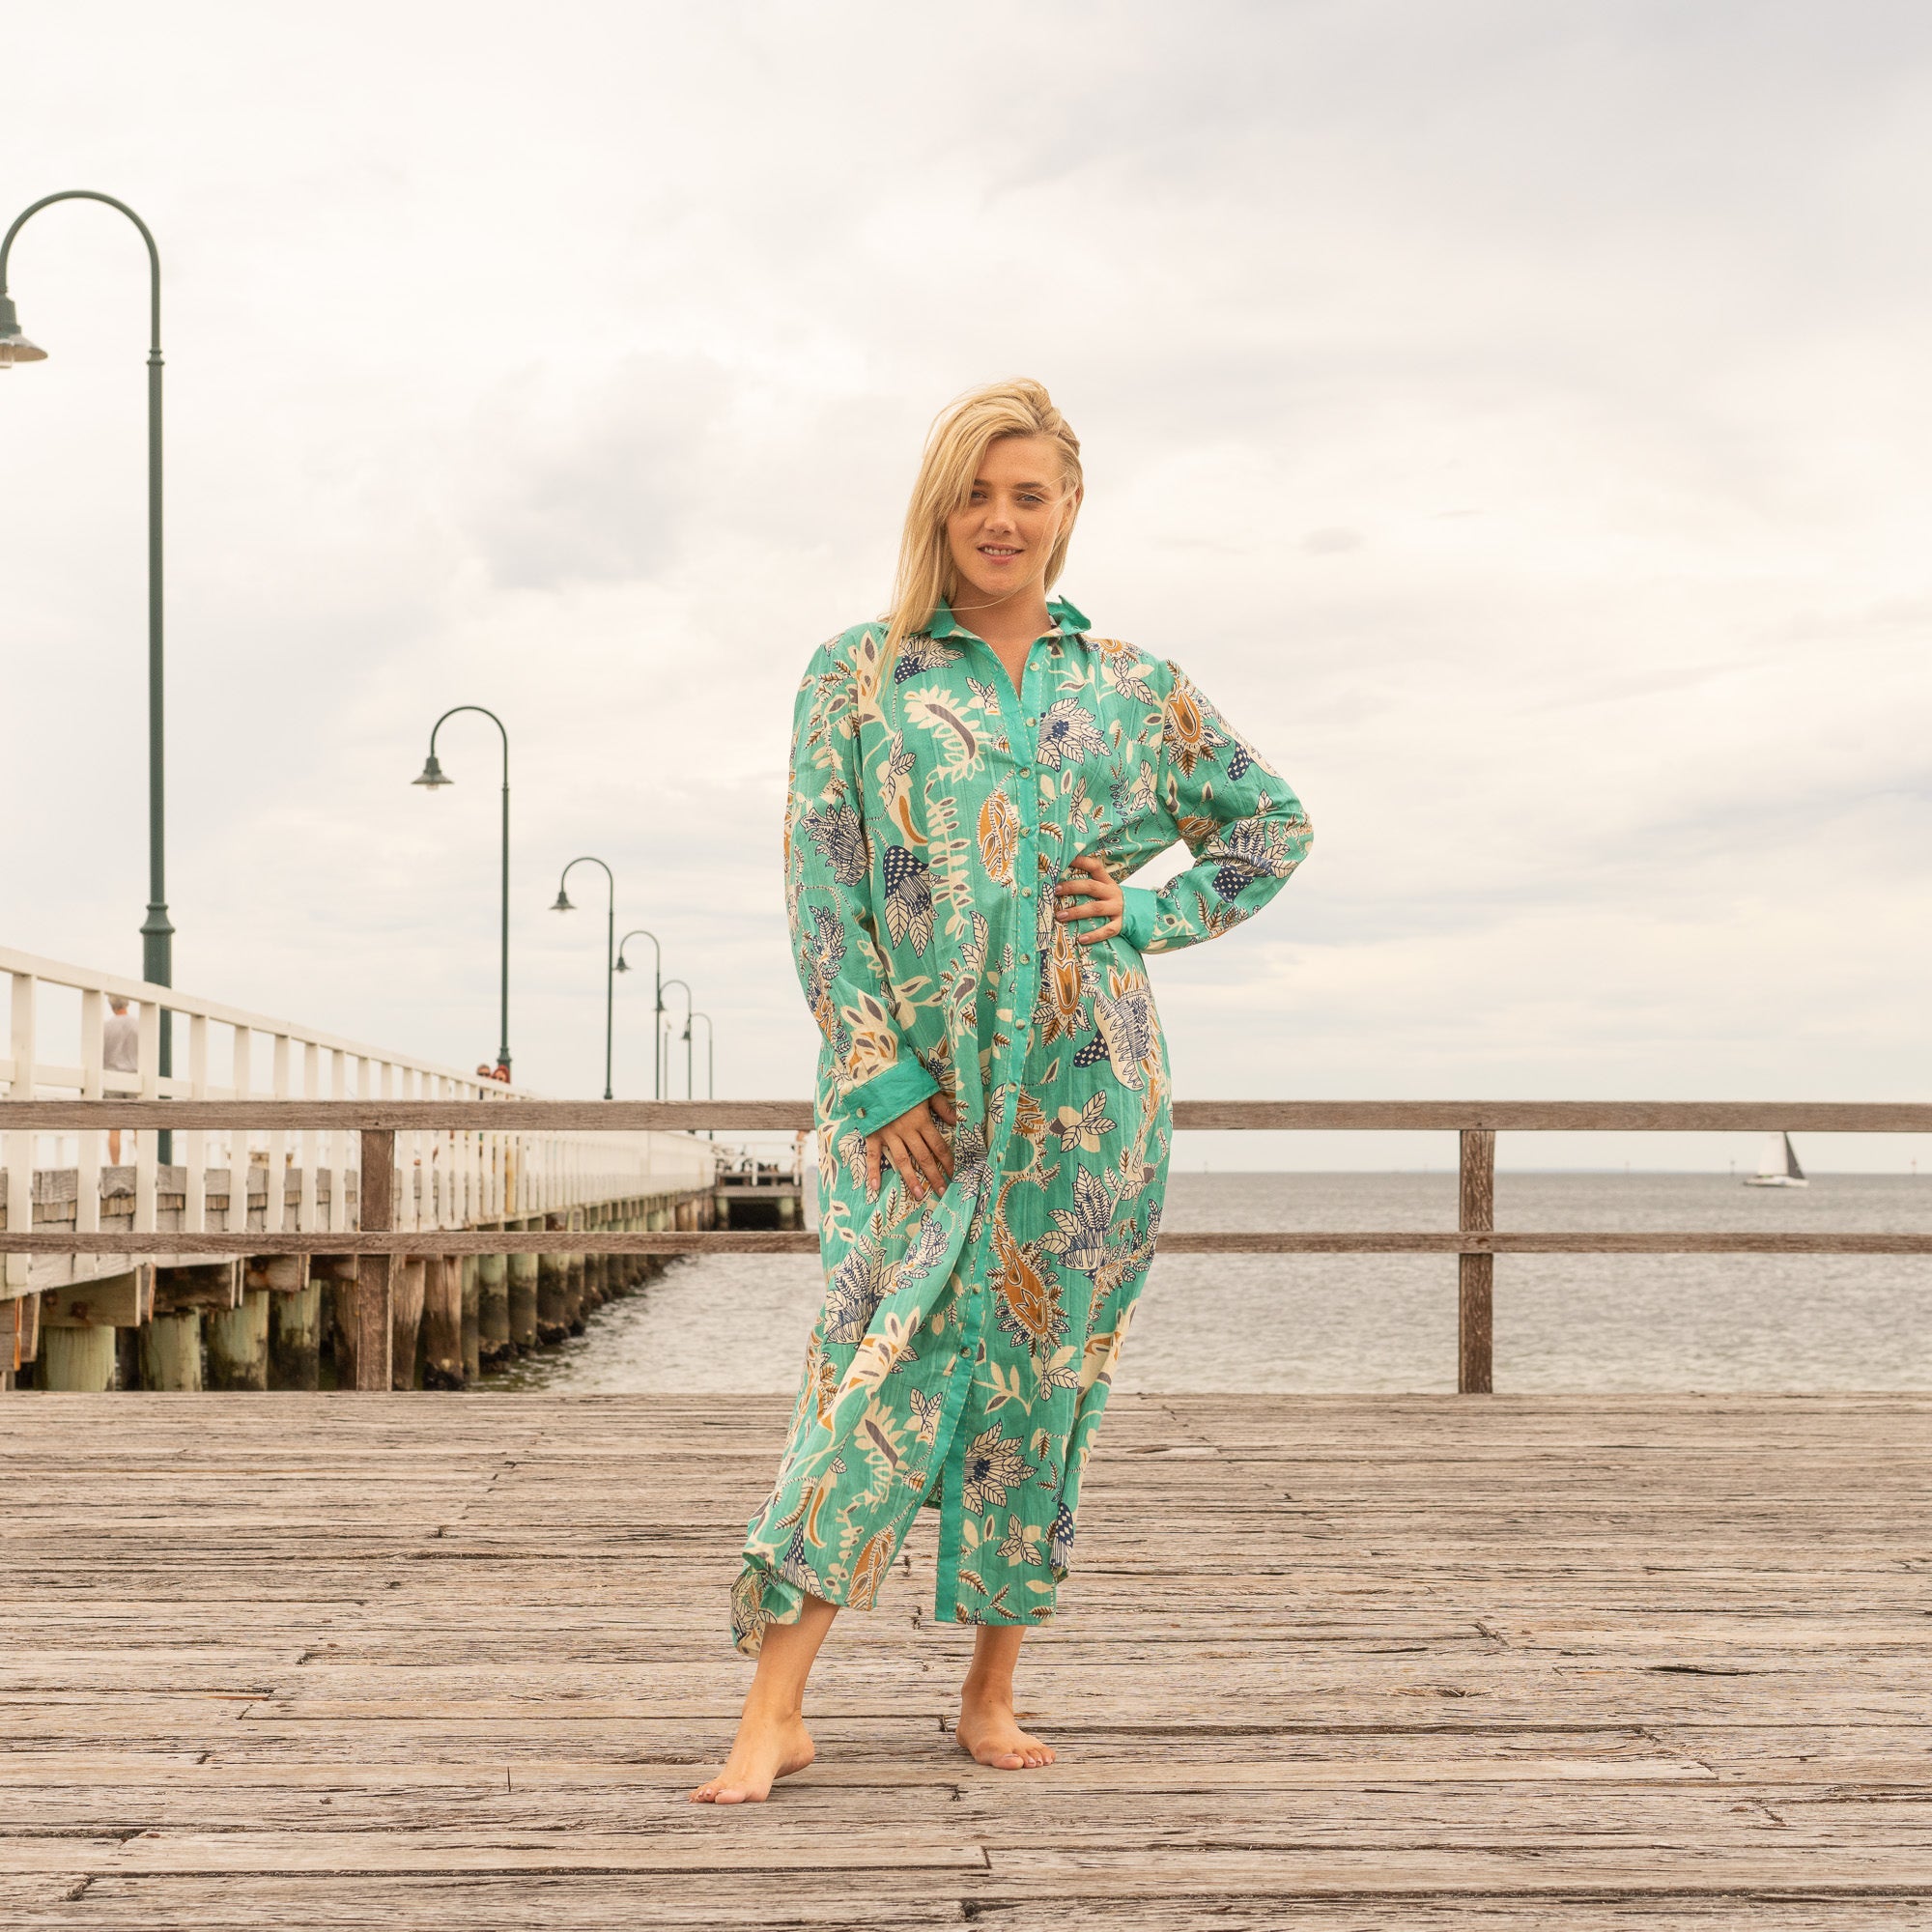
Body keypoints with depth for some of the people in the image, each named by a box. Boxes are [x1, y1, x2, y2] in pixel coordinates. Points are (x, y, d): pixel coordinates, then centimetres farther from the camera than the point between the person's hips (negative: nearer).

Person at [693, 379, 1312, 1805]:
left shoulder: (1136, 687, 10)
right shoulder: (858, 679, 5)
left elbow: (1275, 821, 21)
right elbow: (822, 894, -1)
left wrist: (1155, 910, 4)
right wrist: (884, 1082, -10)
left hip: (1085, 1085, 2)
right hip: (913, 1093, -2)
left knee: (1042, 1379, 5)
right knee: (879, 1366, -10)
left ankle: (993, 1695, 17)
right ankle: (775, 1712, -8)